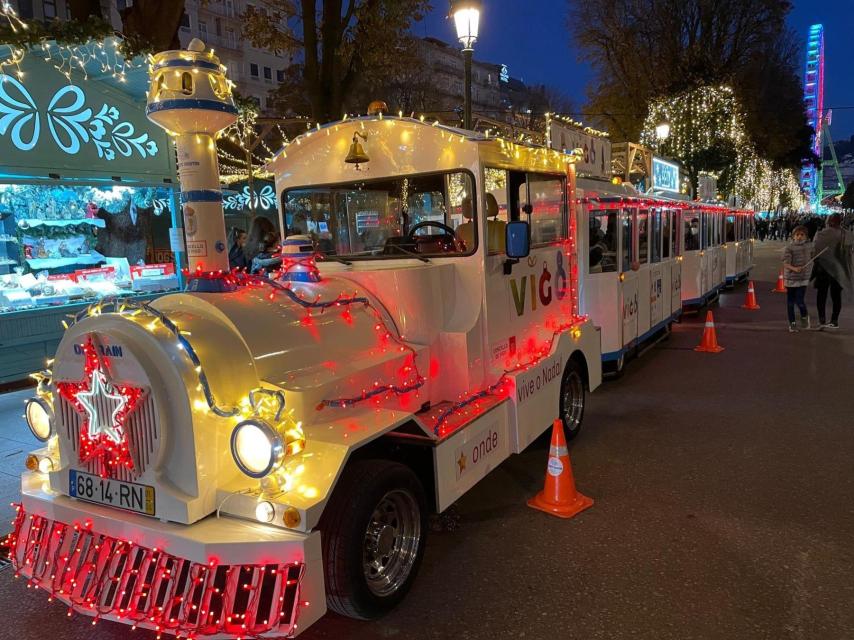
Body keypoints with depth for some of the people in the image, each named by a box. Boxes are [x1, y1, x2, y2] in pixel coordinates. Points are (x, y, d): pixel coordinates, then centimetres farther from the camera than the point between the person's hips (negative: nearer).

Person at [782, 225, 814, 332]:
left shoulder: (809, 246, 3)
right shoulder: (789, 247, -7)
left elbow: (812, 259, 17)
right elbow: (785, 263, -14)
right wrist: (794, 268, -30)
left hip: (803, 279, 1)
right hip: (790, 278, -1)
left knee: (799, 301, -8)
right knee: (790, 302, 7)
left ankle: (804, 316, 22)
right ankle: (792, 323, 20)